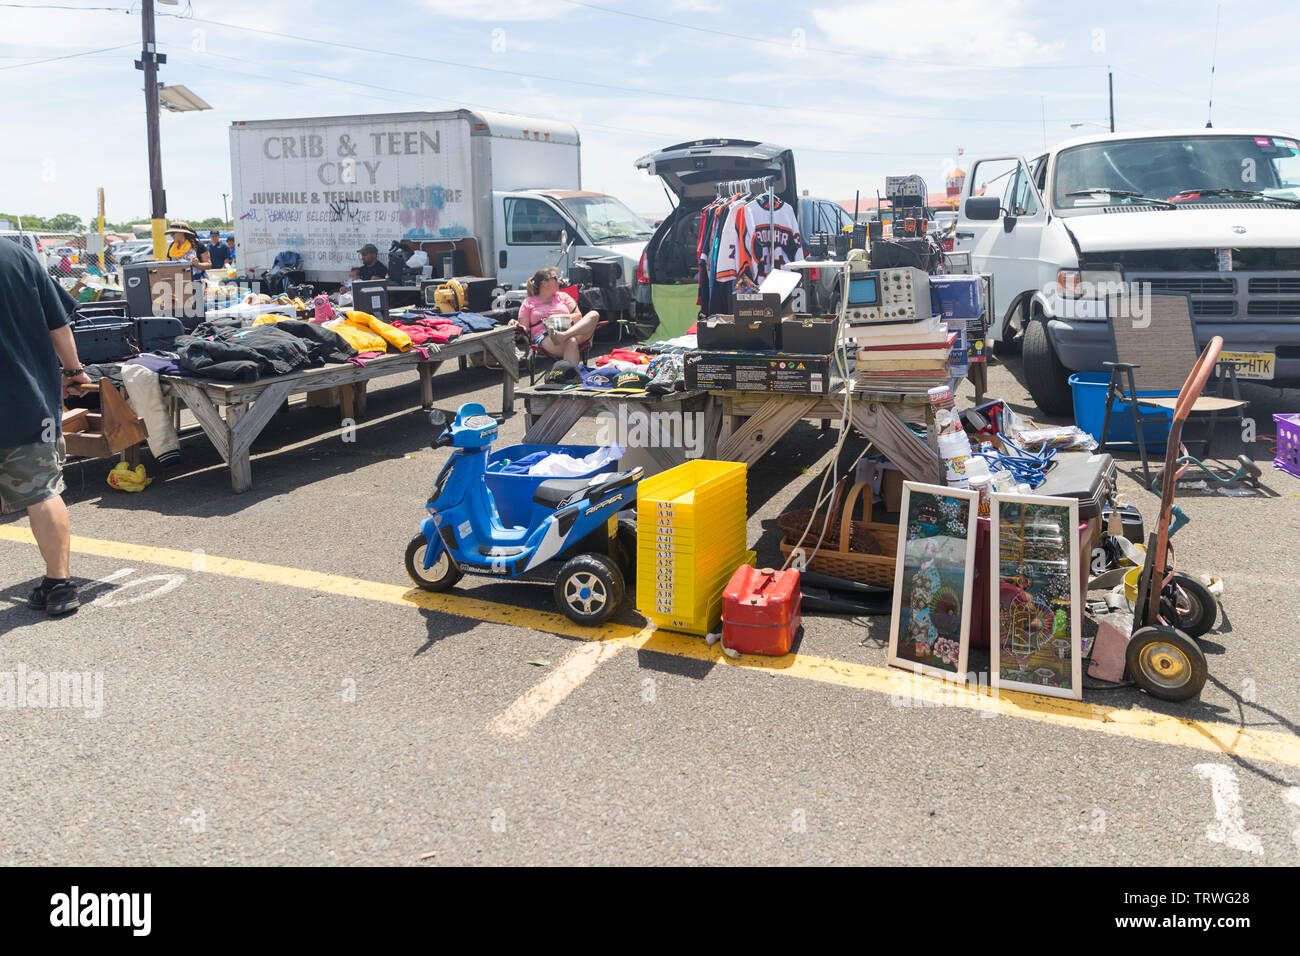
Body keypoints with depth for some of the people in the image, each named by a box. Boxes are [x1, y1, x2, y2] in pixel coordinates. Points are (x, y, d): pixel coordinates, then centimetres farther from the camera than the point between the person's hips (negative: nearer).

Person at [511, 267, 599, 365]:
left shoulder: (563, 296, 27)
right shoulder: (528, 303, 20)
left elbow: (578, 316, 15)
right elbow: (525, 329, 12)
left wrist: (562, 316, -2)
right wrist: (518, 326, -11)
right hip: (544, 338, -4)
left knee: (594, 315, -25)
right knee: (571, 341, -40)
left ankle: (564, 335, -48)